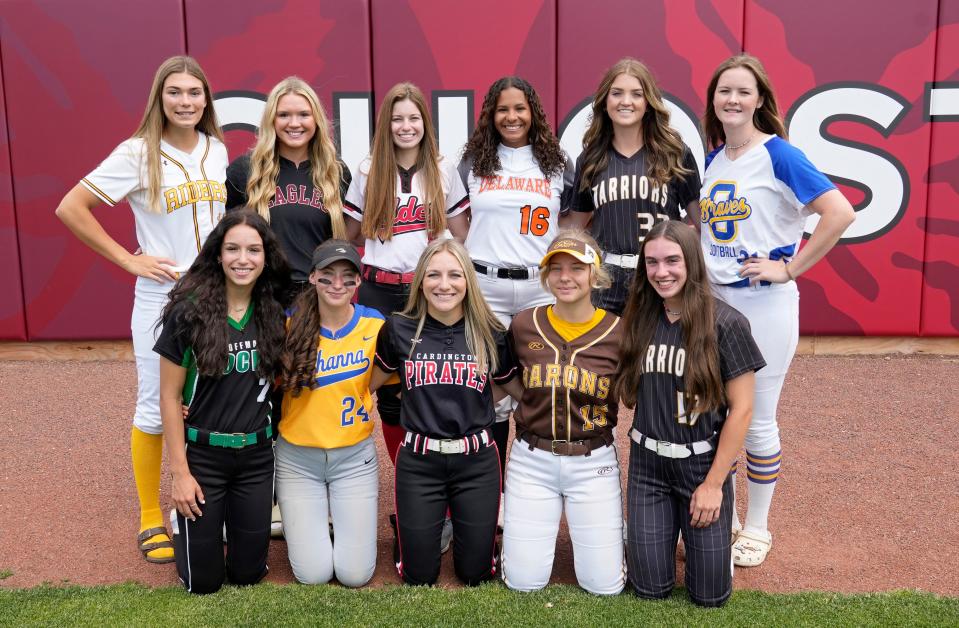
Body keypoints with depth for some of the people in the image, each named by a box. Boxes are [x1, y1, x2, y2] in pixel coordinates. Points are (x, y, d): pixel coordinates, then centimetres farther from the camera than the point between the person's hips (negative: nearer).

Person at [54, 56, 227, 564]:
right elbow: (70, 208, -9)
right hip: (161, 296, -4)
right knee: (156, 408, 3)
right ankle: (151, 519, 18)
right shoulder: (137, 153, -8)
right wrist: (128, 259, -11)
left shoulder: (218, 151, 6)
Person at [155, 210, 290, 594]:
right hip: (201, 453, -3)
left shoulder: (275, 314, -2)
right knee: (203, 581, 7)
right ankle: (185, 522, 35)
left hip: (256, 455, 3)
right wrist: (179, 472, -10)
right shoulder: (189, 312, -13)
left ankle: (231, 522, 40)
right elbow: (170, 396, -9)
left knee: (248, 573, 11)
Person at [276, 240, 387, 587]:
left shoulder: (375, 326, -8)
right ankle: (305, 520, 30)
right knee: (313, 573, -1)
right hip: (297, 457, 0)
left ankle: (343, 516, 29)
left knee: (355, 573, -1)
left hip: (355, 456, 1)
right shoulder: (291, 325, -10)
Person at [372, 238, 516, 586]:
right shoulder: (399, 329, -6)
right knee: (419, 576, 9)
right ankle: (409, 530, 40)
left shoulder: (490, 333, -3)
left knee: (475, 573, 11)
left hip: (477, 460, 1)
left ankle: (472, 529, 42)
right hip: (418, 461, 0)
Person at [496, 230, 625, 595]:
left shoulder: (618, 332, -8)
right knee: (523, 582, 3)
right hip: (531, 460, 1)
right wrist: (532, 399, 1)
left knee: (604, 585, 0)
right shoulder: (524, 325, -3)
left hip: (593, 463, -1)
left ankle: (609, 526, 31)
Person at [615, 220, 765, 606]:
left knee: (709, 595, 6)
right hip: (647, 464, 3)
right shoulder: (639, 320, -1)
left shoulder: (726, 325, -14)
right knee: (650, 588, 7)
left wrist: (714, 483, -12)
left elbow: (741, 409, -12)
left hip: (702, 464, -3)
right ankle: (667, 526, 36)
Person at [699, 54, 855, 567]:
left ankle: (757, 528, 22)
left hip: (763, 303, -6)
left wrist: (789, 268, -17)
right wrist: (698, 265, 6)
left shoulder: (778, 155, -11)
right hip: (713, 299, 6)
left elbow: (840, 212, -21)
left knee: (757, 419, 5)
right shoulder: (712, 160, 8)